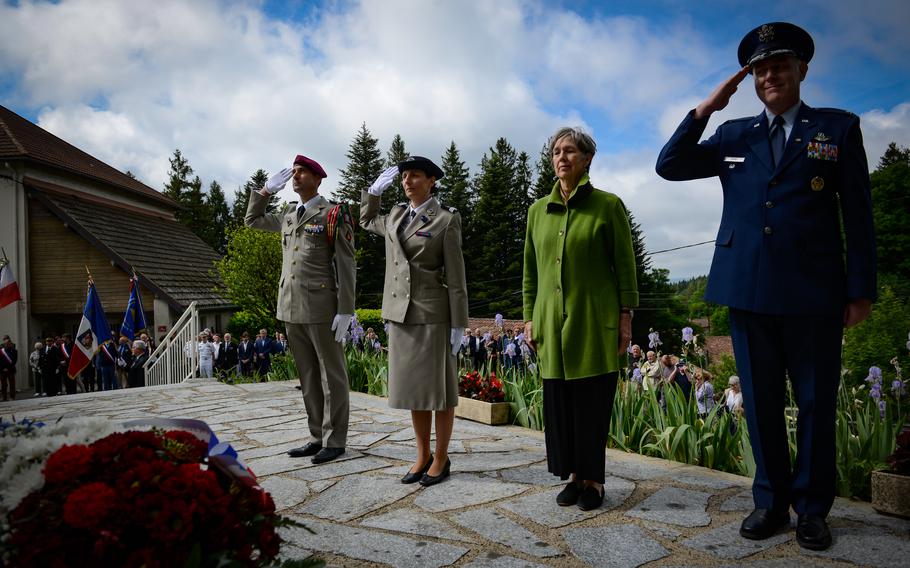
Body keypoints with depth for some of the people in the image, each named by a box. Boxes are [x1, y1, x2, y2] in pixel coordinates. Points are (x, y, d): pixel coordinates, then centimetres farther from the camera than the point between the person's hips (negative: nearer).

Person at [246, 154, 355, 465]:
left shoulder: (334, 215, -3)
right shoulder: (287, 218, 17)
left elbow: (346, 265, -9)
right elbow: (252, 220, 35)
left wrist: (345, 311, -15)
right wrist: (267, 189, 22)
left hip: (321, 307, -7)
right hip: (290, 308, 7)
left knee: (332, 374, 3)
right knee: (308, 376, 11)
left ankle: (335, 440, 11)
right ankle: (317, 437, 21)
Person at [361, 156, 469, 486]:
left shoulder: (446, 220, -5)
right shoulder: (395, 216, 11)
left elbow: (455, 276, -7)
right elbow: (367, 221, 33)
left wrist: (458, 325, -9)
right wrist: (375, 189, 17)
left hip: (433, 313, -5)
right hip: (400, 314, 6)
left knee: (439, 388, 4)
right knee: (413, 388, 11)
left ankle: (441, 459, 18)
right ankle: (423, 456, 24)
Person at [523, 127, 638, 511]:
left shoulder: (608, 205, -1)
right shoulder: (538, 210, 10)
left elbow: (625, 265, 0)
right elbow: (530, 271, 13)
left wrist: (626, 316, -5)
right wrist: (529, 317, 8)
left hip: (595, 322, -3)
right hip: (552, 323, 4)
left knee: (593, 402, 2)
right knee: (559, 400, 6)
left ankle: (593, 479, 18)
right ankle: (574, 475, 22)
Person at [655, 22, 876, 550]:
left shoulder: (839, 128, 6)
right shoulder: (734, 135, 12)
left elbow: (858, 215, 2)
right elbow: (669, 166, 7)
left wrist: (862, 289, -3)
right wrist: (706, 109, 0)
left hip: (814, 293, -2)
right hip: (748, 289, 2)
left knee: (816, 403, 7)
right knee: (761, 404, 9)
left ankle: (812, 509, 22)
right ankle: (771, 503, 22)